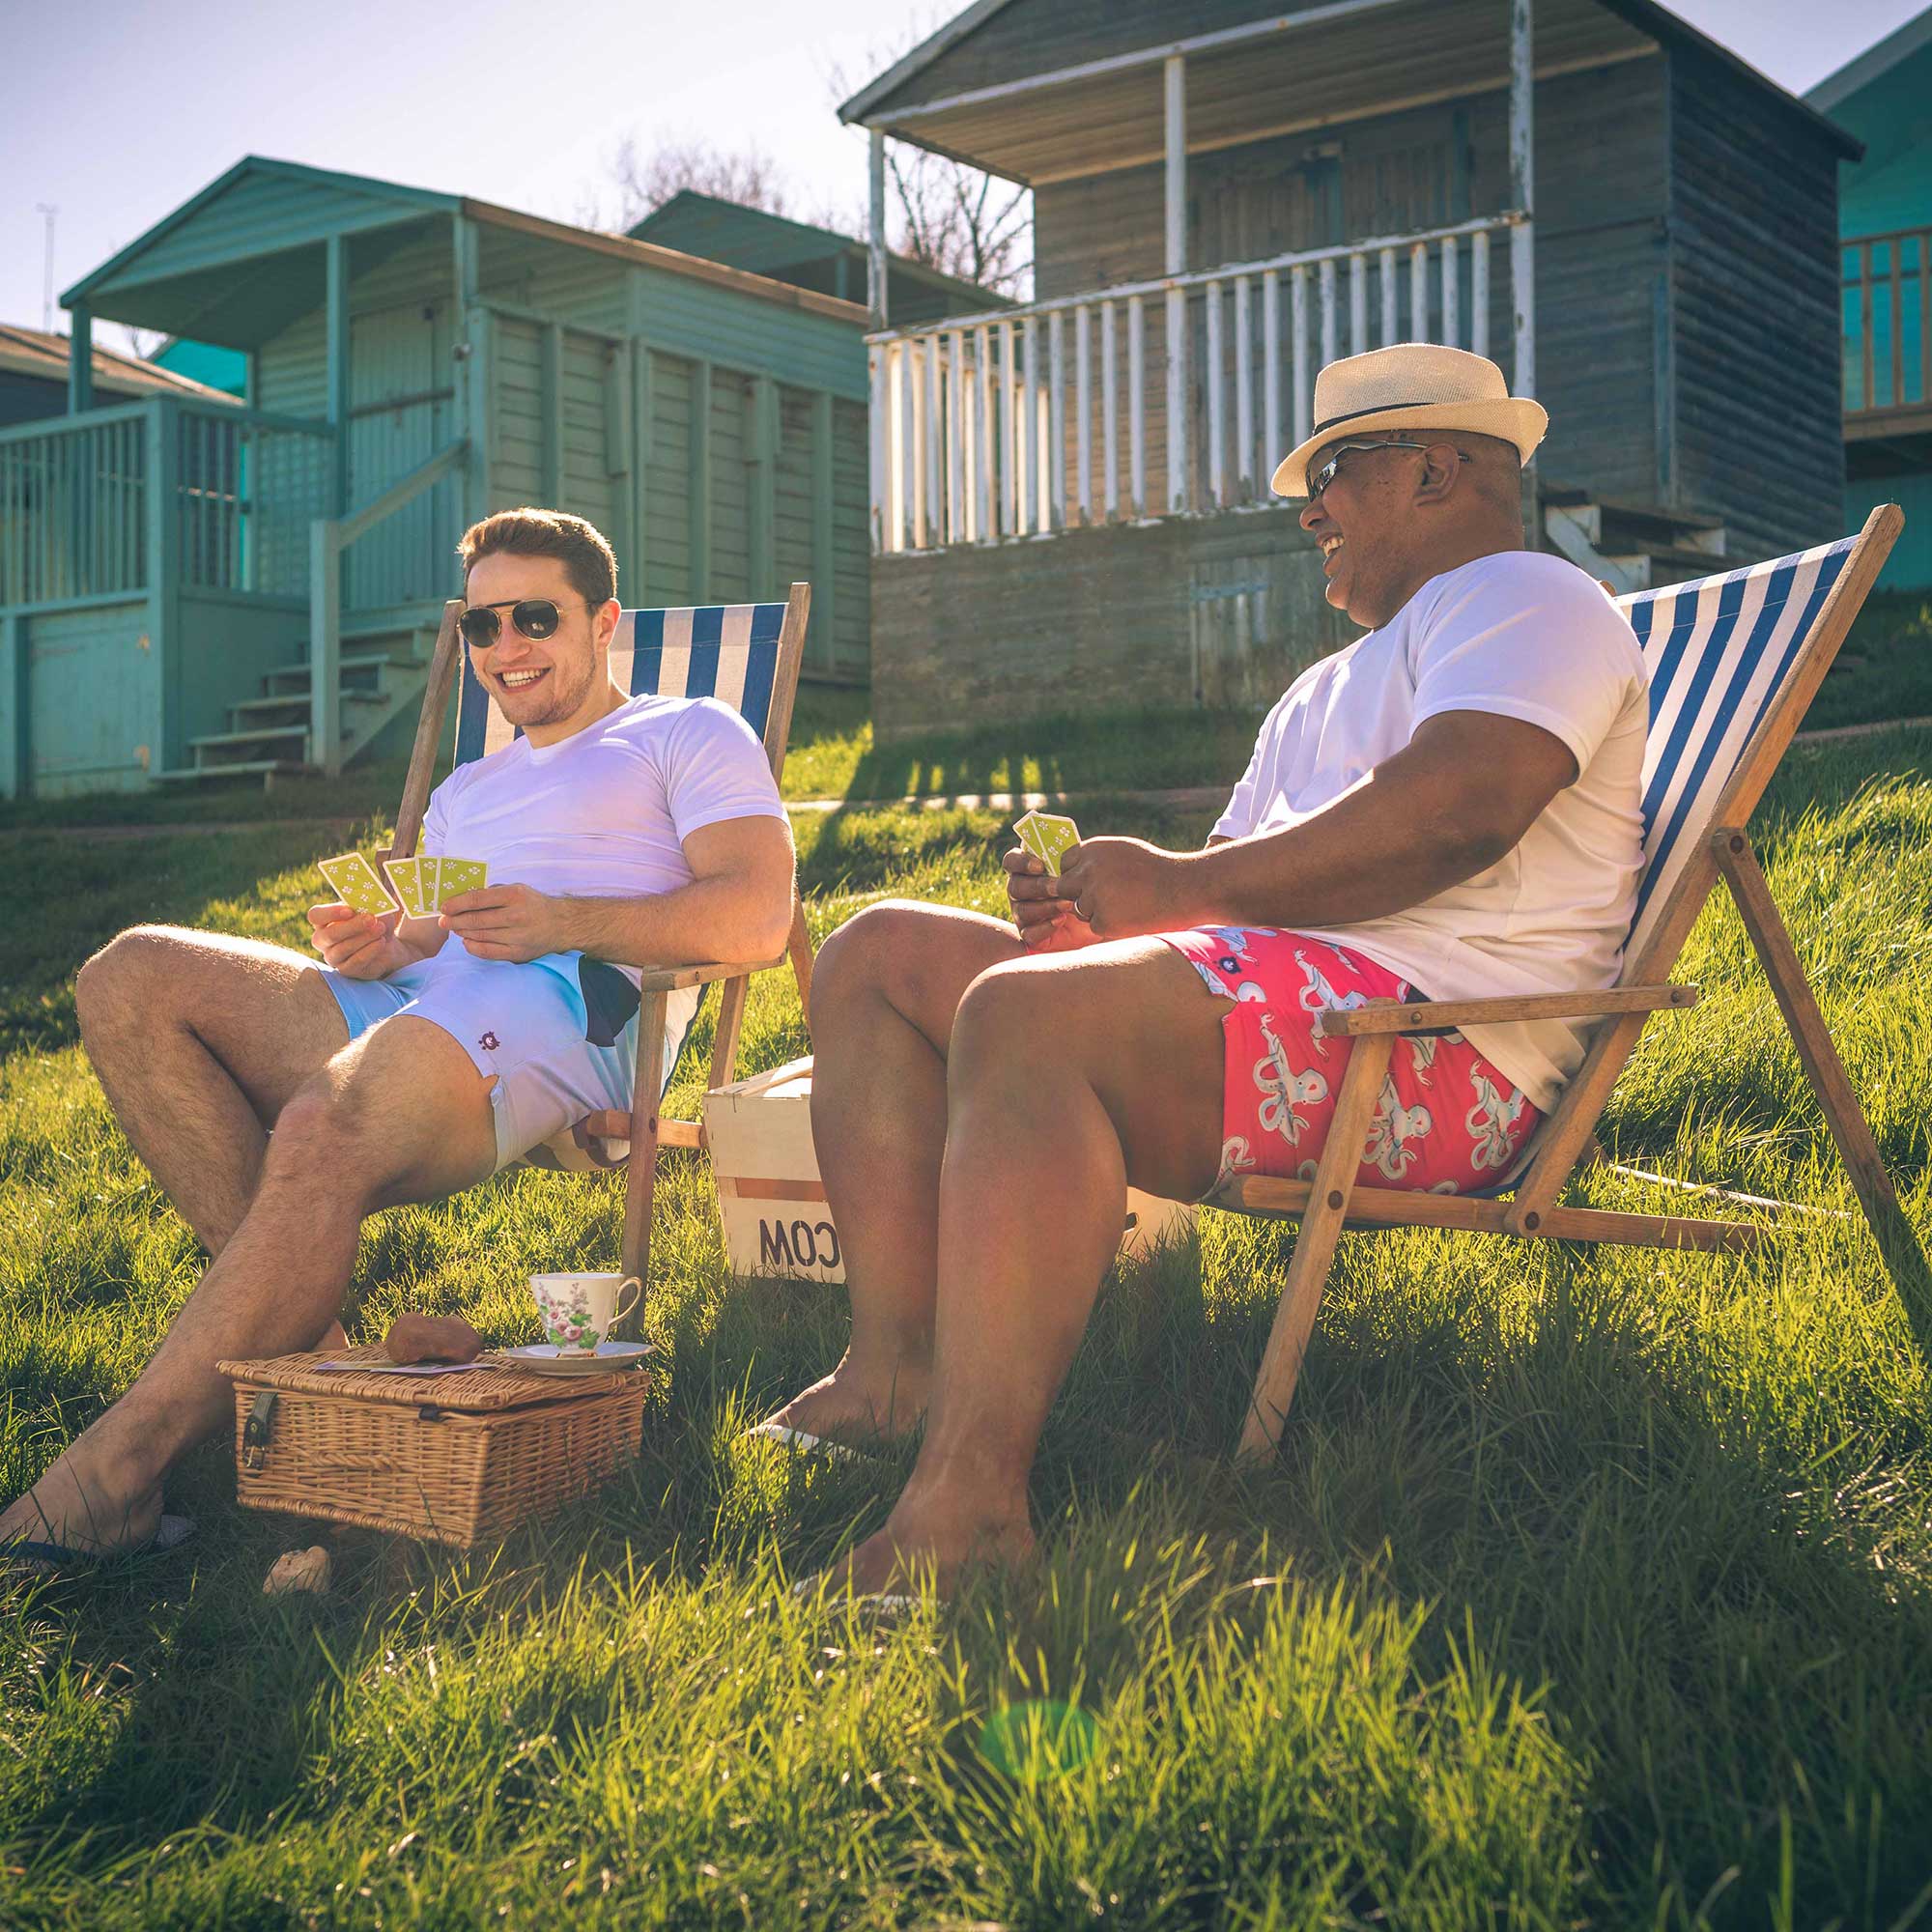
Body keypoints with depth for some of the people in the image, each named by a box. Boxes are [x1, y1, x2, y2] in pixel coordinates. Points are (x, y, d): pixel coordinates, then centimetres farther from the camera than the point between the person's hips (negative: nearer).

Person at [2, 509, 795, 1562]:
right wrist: (382, 944, 1)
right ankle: (296, 1326, -23)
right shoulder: (467, 791, 38)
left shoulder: (688, 734, 17)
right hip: (410, 1005, 8)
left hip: (570, 1004, -8)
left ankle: (116, 1467, -35)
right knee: (132, 976, -14)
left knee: (321, 1133, -36)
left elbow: (758, 917, 0)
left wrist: (562, 921, -12)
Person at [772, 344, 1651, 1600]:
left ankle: (970, 1501, -41)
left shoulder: (1523, 596, 3)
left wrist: (1183, 886, -13)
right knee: (881, 953, 5)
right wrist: (1095, 916, 6)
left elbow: (1459, 806, -18)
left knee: (1025, 1014, -35)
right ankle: (895, 1365, -10)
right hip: (1275, 1000, 10)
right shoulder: (1329, 690, 34)